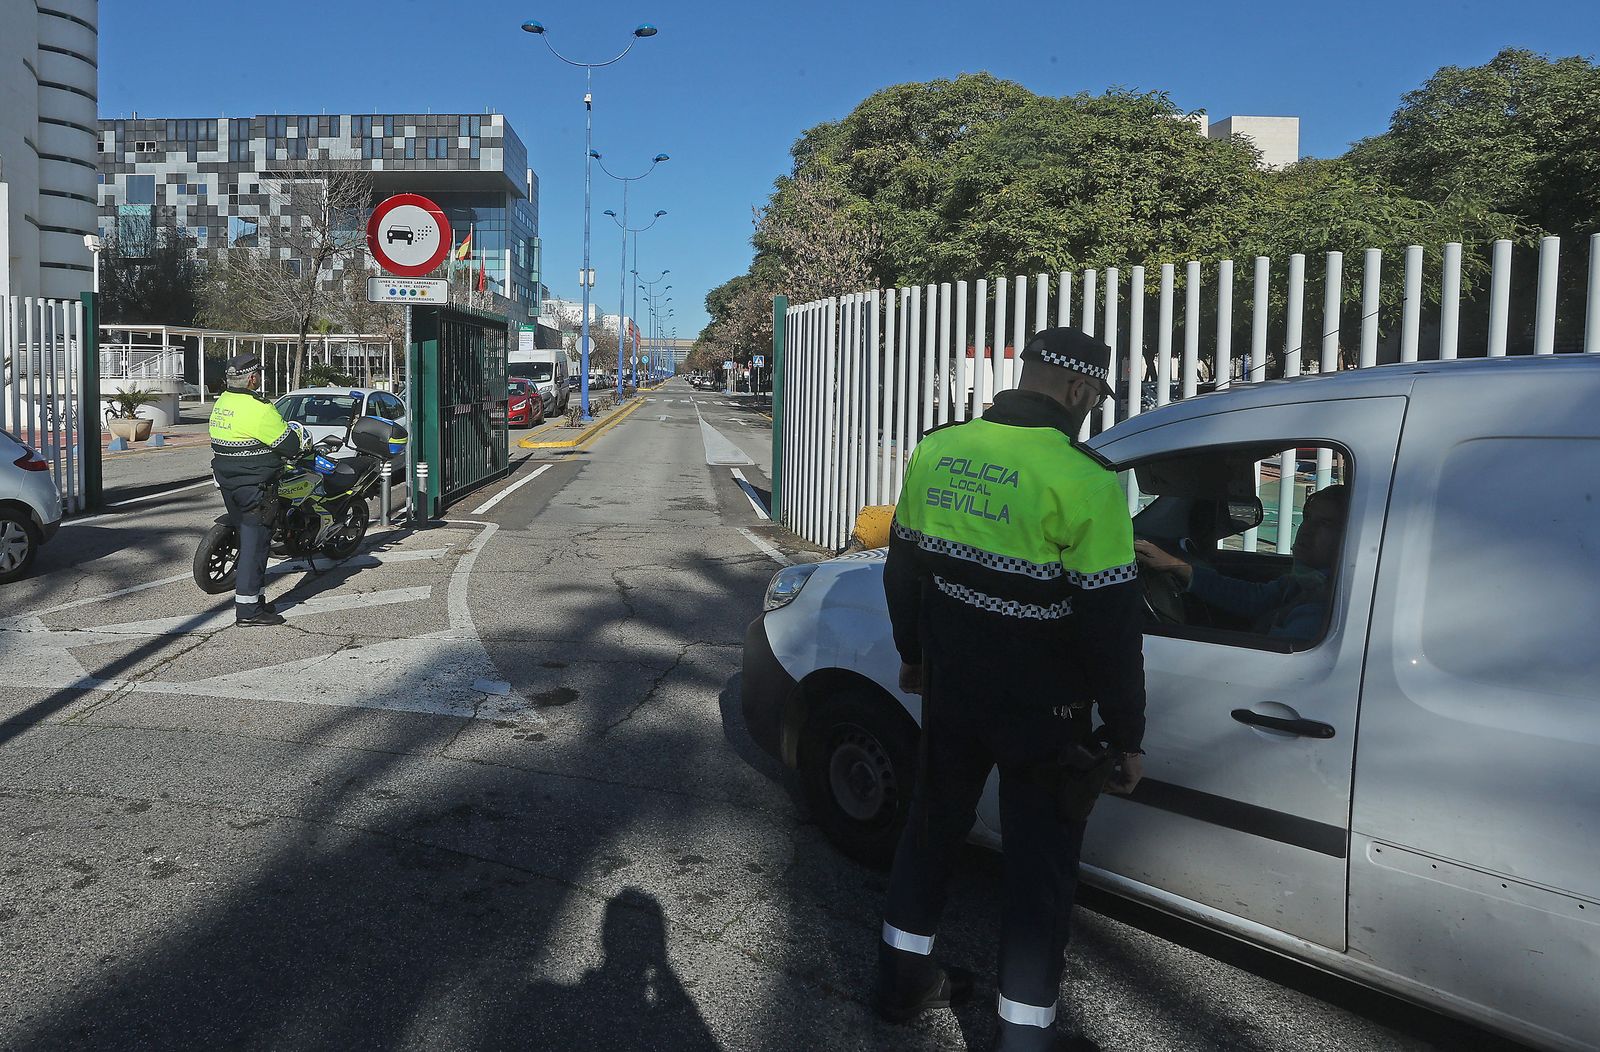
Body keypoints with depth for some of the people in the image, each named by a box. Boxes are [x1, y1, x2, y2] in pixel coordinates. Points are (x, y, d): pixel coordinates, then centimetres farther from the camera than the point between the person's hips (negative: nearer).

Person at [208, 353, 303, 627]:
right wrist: (300, 435, 5)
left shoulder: (221, 402, 10)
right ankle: (248, 609, -4)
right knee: (255, 541, -5)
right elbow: (289, 445, -16)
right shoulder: (258, 409, -19)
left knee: (249, 538, 17)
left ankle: (256, 597, 23)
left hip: (227, 481, 9)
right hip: (254, 486, -9)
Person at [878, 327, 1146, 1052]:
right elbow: (1110, 626, -17)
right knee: (1040, 870, 9)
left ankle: (903, 981, 39)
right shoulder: (1083, 481, -21)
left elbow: (902, 569, 9)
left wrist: (912, 654, 24)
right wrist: (1126, 739, -6)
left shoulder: (937, 452, -2)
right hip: (1041, 713, -6)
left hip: (951, 690, 6)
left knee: (933, 826, 23)